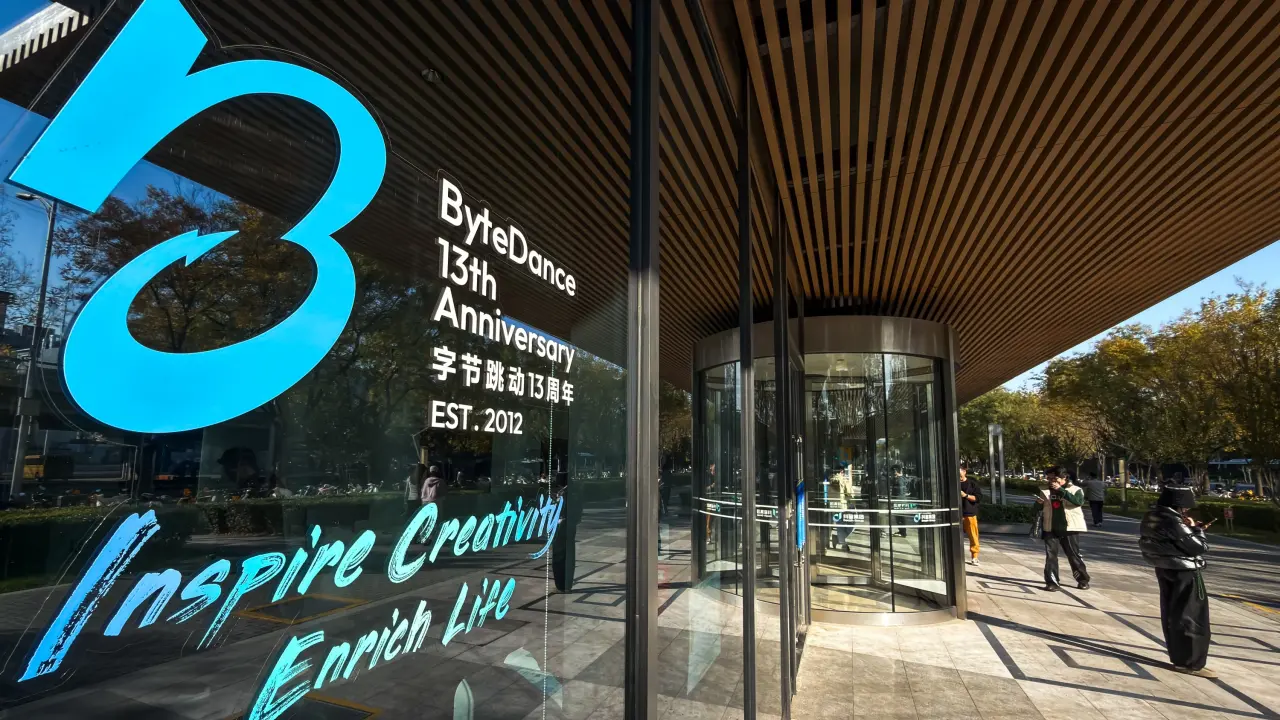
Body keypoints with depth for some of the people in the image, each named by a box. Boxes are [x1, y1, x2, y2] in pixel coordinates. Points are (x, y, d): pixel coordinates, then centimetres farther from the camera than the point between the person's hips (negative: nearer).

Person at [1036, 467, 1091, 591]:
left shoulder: (1075, 490, -2)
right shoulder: (1045, 491, 9)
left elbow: (1078, 501, -24)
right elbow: (1039, 509, 16)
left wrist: (1060, 490, -28)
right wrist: (1039, 503, -8)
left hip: (1069, 528, -3)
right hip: (1050, 529, 3)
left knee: (1074, 555, 8)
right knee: (1050, 555, -1)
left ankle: (1083, 580, 27)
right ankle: (1052, 582, 3)